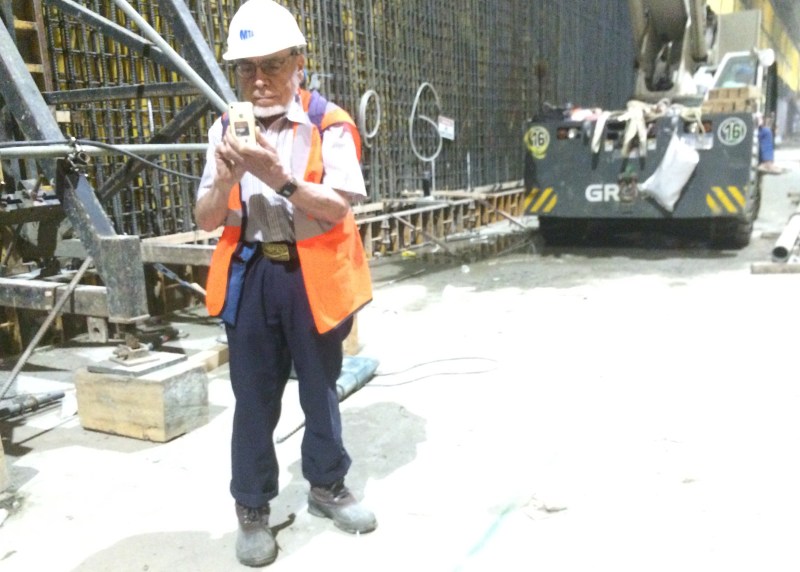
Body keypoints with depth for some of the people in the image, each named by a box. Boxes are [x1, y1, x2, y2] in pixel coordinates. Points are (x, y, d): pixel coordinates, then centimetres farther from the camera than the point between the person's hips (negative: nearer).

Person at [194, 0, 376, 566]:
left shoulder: (329, 125, -5)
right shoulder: (227, 128, 5)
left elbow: (338, 208, -15)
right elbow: (207, 219, 1)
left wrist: (279, 178, -30)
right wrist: (226, 178, -19)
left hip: (313, 276, -1)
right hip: (250, 277, 2)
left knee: (320, 387, 14)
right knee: (255, 397, 8)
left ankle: (327, 485, 35)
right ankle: (252, 508, 24)